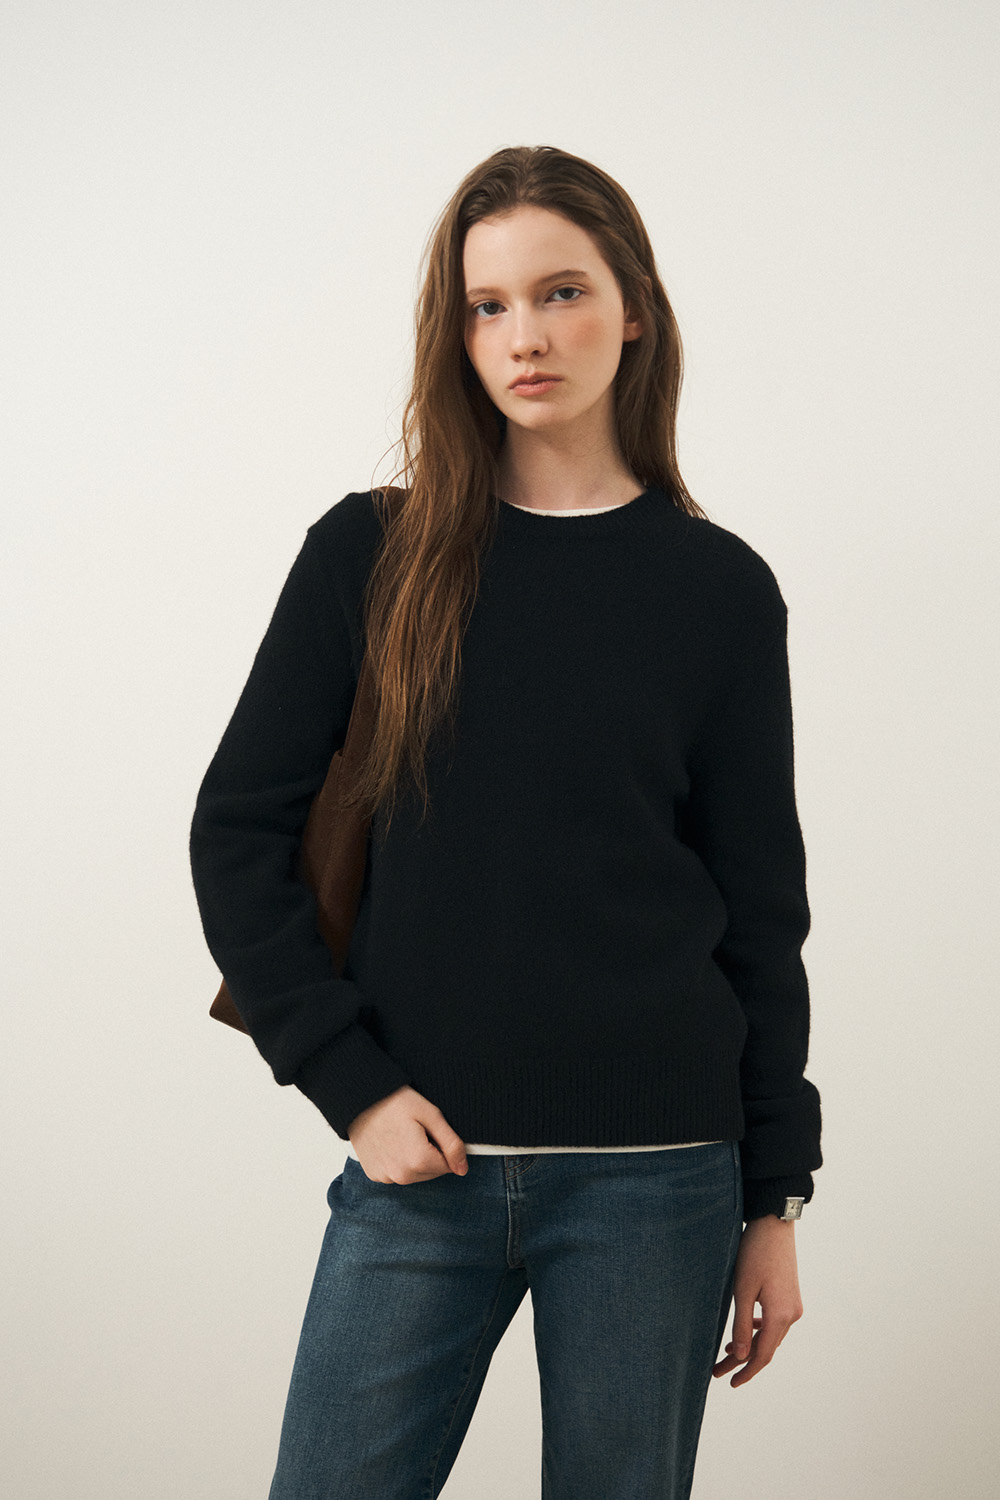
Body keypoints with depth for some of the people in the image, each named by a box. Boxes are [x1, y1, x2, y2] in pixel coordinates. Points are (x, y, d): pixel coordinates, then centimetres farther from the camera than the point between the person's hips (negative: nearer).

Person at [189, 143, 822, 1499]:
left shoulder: (717, 589, 2)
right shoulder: (372, 555, 2)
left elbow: (762, 910, 5)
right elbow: (237, 833, 3)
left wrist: (773, 1198, 5)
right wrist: (349, 1083, -6)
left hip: (653, 1177, 0)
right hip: (422, 1163, 0)